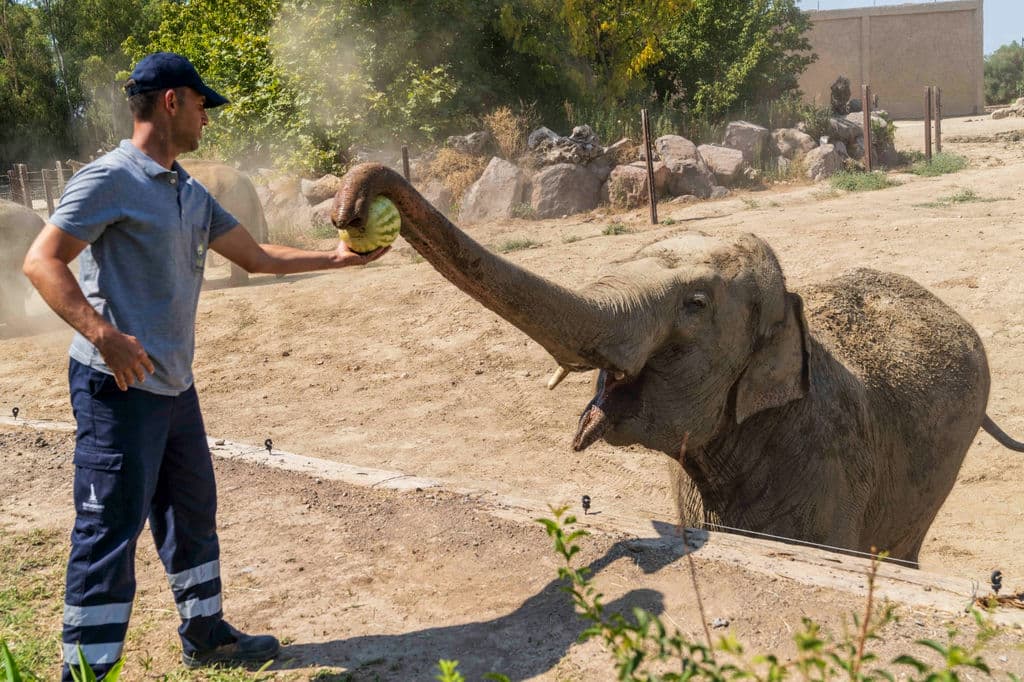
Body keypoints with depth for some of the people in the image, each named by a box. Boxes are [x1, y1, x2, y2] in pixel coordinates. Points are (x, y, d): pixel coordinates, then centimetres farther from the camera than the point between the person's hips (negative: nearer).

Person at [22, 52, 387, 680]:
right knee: (111, 531, -6)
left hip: (176, 386, 9)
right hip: (120, 386, -9)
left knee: (193, 513, 19)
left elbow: (256, 256, 22)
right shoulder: (111, 179, -12)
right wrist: (102, 333, -31)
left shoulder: (192, 194, 15)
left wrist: (336, 258, 20)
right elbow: (43, 262, -18)